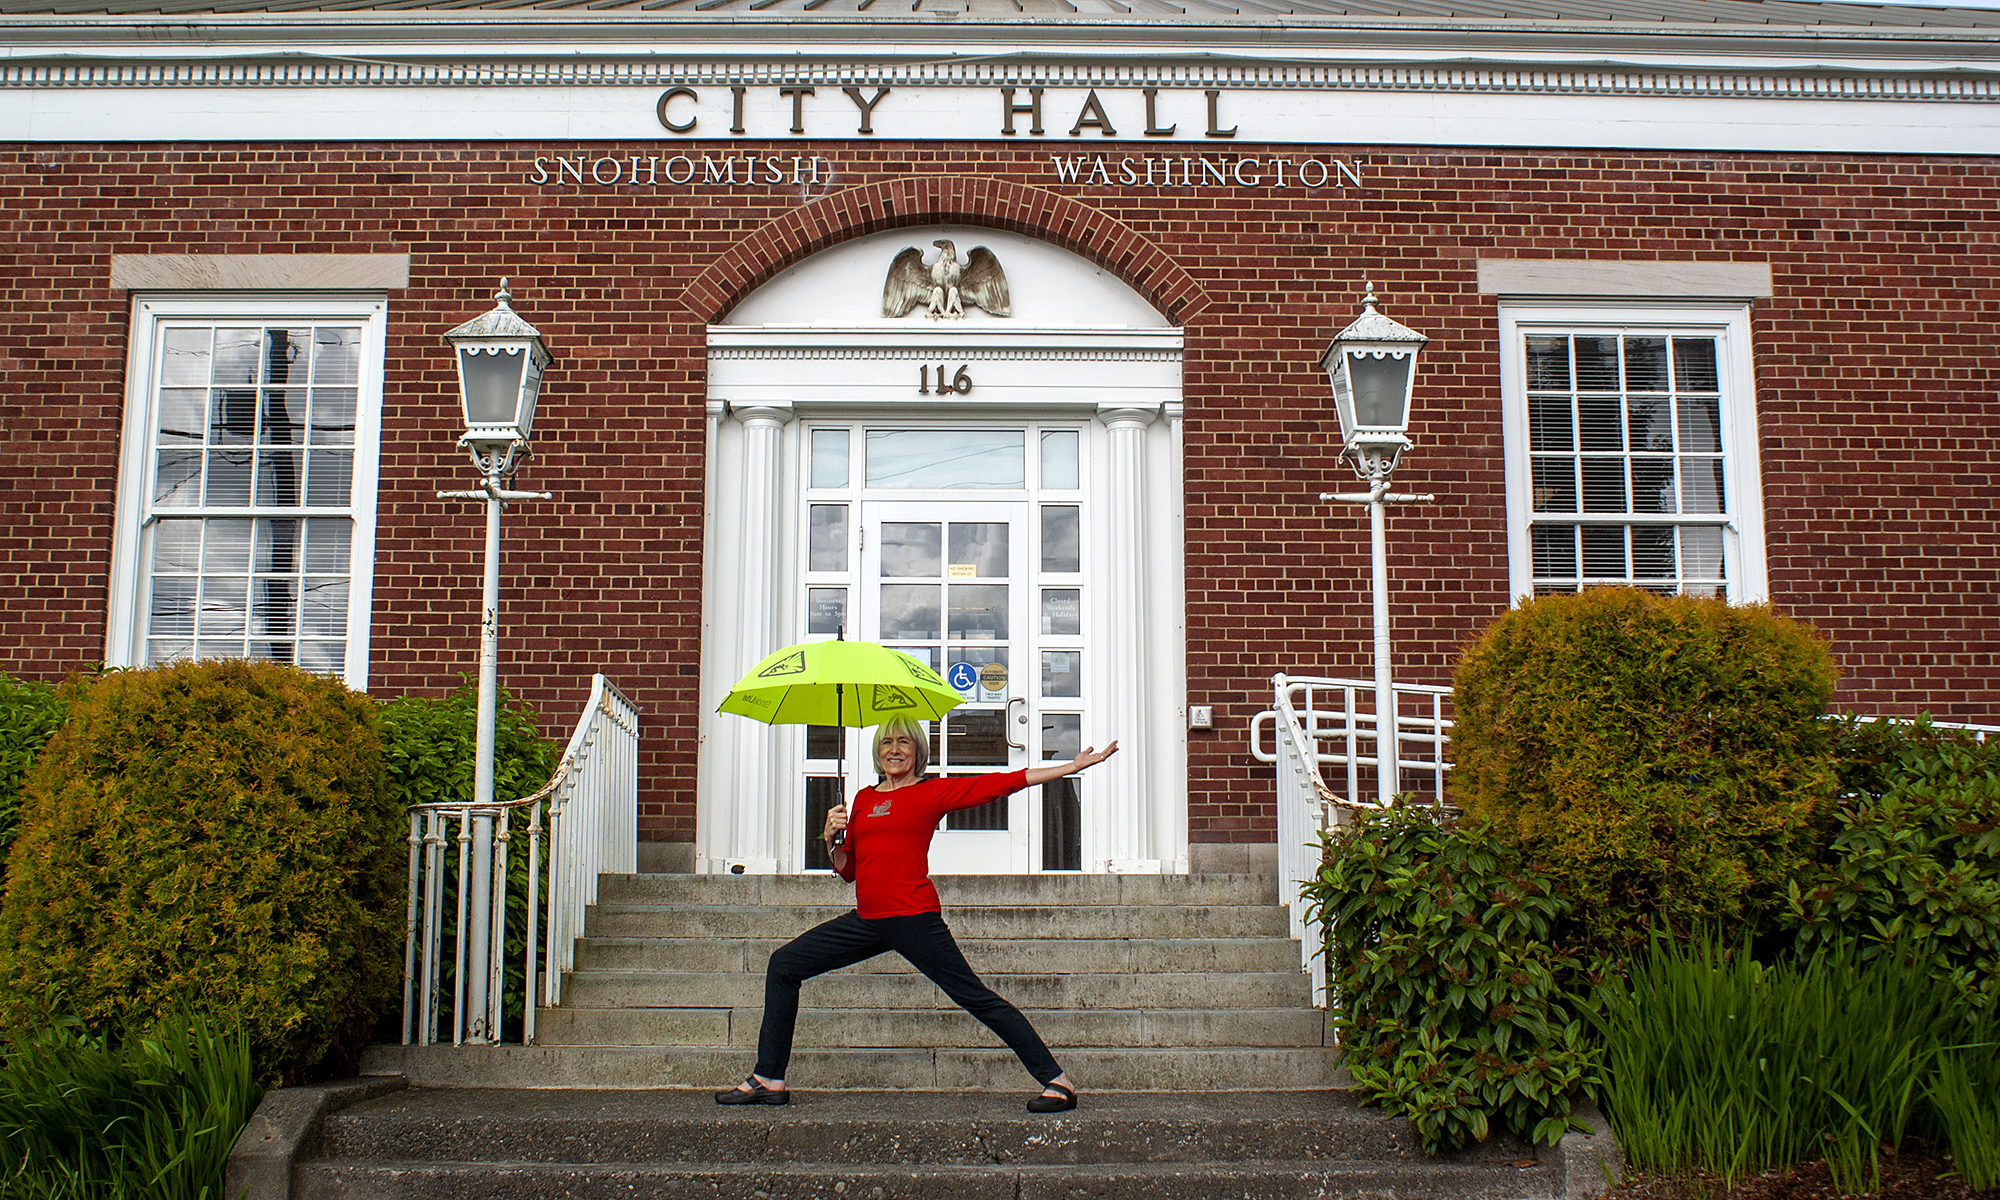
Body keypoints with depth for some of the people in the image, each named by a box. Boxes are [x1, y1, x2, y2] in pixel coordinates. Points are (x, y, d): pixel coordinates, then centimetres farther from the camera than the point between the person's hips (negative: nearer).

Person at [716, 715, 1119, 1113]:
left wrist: (1074, 766, -8)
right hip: (867, 921, 6)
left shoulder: (935, 792, 0)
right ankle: (769, 1079, 13)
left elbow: (1006, 781, -4)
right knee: (784, 965, 6)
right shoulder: (863, 800, 16)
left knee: (976, 998, -7)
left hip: (913, 919, -6)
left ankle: (1057, 1081, 0)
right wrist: (833, 839, 0)